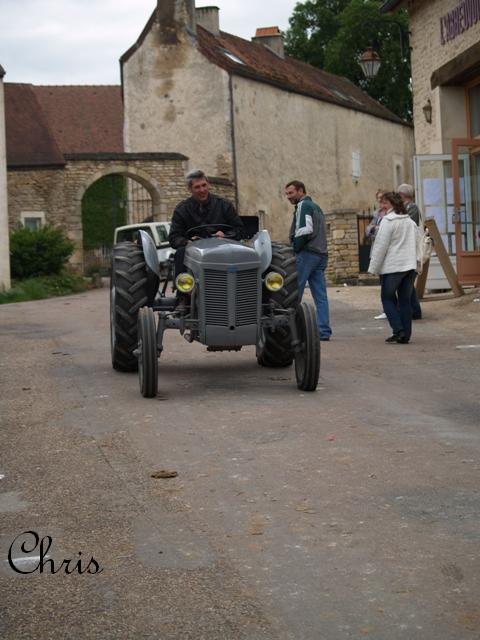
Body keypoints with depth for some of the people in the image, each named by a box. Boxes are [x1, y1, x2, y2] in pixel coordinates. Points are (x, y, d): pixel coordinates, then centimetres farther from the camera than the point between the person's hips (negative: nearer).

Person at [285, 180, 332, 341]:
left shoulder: (303, 206, -5)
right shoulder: (316, 207, 24)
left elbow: (305, 230, -18)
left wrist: (294, 249, -11)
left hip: (306, 254, -9)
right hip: (321, 254, 9)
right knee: (320, 296, 4)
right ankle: (324, 331, 1)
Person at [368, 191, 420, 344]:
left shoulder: (388, 221, -11)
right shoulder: (410, 221, 12)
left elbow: (381, 246, -12)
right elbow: (417, 242, 16)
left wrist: (373, 267, -7)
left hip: (392, 267, -6)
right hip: (410, 266, 6)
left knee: (388, 298, 6)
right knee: (405, 300, 9)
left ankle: (398, 330, -6)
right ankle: (405, 335, 7)